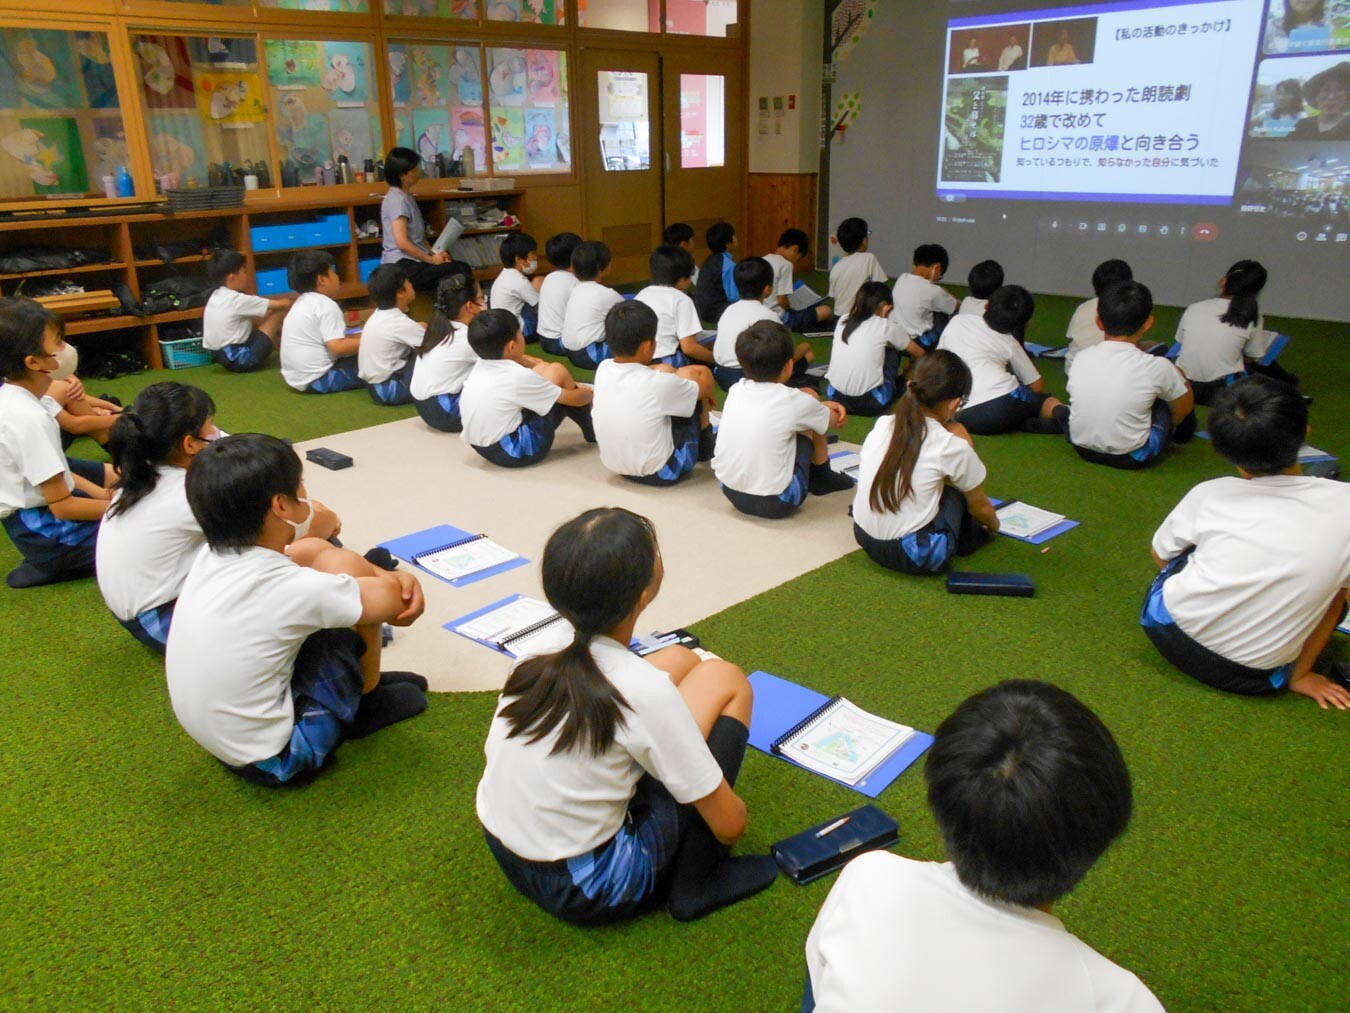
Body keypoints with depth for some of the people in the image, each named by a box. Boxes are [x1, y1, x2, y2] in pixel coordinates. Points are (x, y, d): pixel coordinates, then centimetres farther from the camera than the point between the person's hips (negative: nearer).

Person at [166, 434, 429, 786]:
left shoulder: (212, 556, -7)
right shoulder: (294, 589, -28)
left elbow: (308, 549, 6)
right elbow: (399, 603, -18)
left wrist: (390, 575, -6)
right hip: (274, 761, -7)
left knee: (315, 551, 4)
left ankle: (362, 682, 19)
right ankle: (366, 697, 12)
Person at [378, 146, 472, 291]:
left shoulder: (406, 197, 18)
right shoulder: (397, 200, -13)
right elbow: (402, 243, -20)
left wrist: (434, 254, 4)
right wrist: (432, 259, -12)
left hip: (413, 262, 10)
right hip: (402, 265, -10)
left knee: (462, 266, -2)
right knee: (461, 271, -19)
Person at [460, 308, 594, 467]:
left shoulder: (480, 366, 0)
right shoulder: (519, 377, -19)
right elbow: (572, 398, -4)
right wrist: (592, 393, 15)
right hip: (514, 451, -7)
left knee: (543, 369, 16)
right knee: (556, 371, 0)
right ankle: (592, 428, 19)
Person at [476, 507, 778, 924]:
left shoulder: (534, 659, -9)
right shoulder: (645, 693, -25)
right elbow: (729, 825, -14)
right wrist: (732, 810, 11)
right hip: (587, 891, -6)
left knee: (680, 660, 8)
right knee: (725, 681, -1)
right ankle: (696, 882, 6)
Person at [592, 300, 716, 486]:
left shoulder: (602, 369, -9)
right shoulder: (659, 383, -25)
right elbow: (703, 388, -4)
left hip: (614, 465, 6)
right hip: (660, 473, -6)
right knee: (696, 373, 4)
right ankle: (704, 443, 27)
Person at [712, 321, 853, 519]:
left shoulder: (735, 390, -1)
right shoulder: (794, 401, -14)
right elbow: (834, 421, 9)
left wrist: (821, 406, 20)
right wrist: (828, 410, 30)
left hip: (730, 492, 6)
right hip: (775, 503, -5)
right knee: (811, 412, 8)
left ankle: (820, 478, 37)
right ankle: (822, 477, 30)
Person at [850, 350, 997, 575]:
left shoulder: (882, 425, -1)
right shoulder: (952, 446, -13)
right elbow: (980, 507, 3)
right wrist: (994, 525, 26)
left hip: (865, 539, 5)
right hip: (913, 557, -5)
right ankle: (967, 534, 24)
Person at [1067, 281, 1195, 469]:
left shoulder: (1081, 358, -8)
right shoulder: (1156, 367, -15)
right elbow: (1184, 408, 1)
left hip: (1082, 448, 4)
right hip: (1132, 458, -4)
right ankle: (1182, 433, 42)